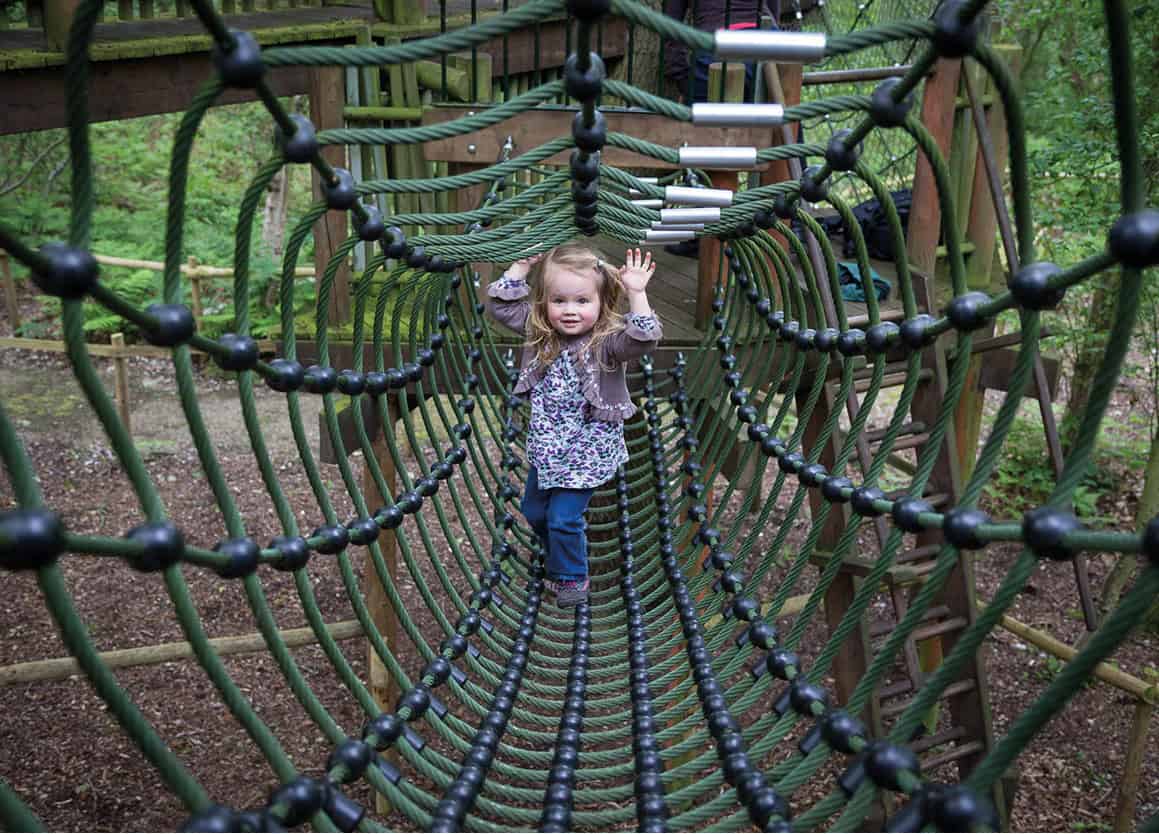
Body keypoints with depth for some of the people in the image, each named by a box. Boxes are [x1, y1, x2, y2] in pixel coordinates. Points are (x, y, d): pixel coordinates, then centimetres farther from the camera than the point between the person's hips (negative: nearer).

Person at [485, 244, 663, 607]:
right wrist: (521, 267, -11)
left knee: (564, 518, -2)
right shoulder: (539, 331, -6)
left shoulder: (606, 341, -21)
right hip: (546, 448, 7)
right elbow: (499, 304, -2)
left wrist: (636, 294, -46)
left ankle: (571, 576, 26)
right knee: (534, 511, 22)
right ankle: (559, 561, 49)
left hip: (585, 453, -6)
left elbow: (644, 339, -38)